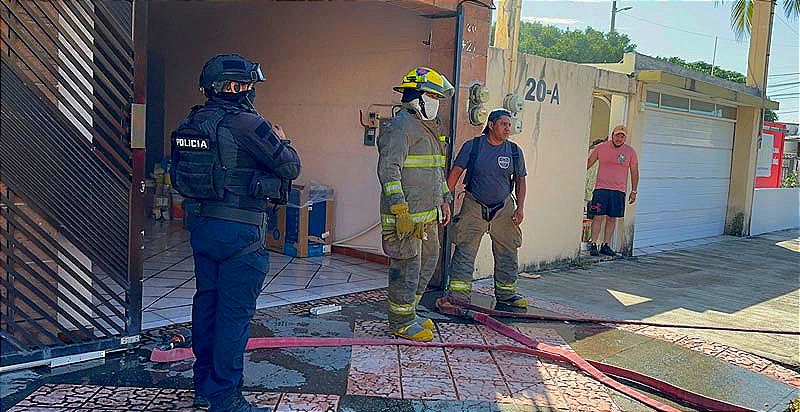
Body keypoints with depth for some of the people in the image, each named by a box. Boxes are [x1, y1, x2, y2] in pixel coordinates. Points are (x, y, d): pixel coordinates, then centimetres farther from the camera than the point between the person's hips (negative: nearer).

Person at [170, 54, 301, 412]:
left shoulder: (190, 123, 8)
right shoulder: (246, 124, -16)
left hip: (200, 224, 8)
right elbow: (290, 168, -11)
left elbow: (178, 173, 17)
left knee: (207, 301, 17)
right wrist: (282, 142, 8)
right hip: (238, 230, -8)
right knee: (234, 311, -1)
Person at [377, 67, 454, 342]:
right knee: (407, 268, -2)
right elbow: (388, 170, -21)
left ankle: (408, 313, 30)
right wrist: (401, 210, -25)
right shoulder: (401, 126, -13)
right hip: (406, 216, -10)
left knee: (428, 263, 17)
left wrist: (445, 200, 24)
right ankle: (401, 322, 12)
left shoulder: (429, 128, 20)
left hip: (428, 216, 10)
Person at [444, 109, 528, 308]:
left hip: (503, 208, 3)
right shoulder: (472, 146, -5)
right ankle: (459, 294, 2)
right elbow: (455, 172, -3)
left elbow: (520, 180, 10)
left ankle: (506, 293, 25)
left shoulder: (514, 151, 3)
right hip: (474, 206, -2)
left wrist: (520, 208, 1)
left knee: (507, 253, 9)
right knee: (465, 251, -5)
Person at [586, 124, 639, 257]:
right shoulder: (601, 147, 3)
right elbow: (588, 163, 12)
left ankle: (606, 245, 10)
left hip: (619, 191, 1)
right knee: (598, 217, -5)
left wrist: (634, 191, 9)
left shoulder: (630, 152, 4)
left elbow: (634, 172, 11)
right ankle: (593, 244, -1)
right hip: (601, 188, -1)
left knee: (612, 219, 4)